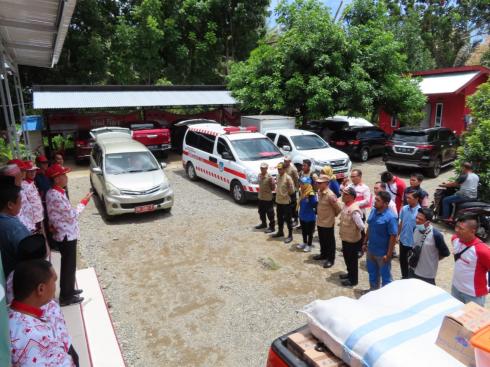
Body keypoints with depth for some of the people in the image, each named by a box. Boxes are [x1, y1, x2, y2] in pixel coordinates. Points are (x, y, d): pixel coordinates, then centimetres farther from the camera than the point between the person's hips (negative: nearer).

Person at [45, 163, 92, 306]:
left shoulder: (54, 192, 6)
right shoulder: (56, 195, -25)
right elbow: (71, 215, -21)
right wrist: (84, 201, -11)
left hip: (65, 234, 10)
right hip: (66, 236, -10)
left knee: (69, 265, 22)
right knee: (68, 266, 4)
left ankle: (69, 290, 37)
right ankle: (66, 297, 18)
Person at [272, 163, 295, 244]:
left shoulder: (288, 178, -16)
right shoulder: (278, 176, 7)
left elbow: (292, 191, -16)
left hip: (286, 201, -8)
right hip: (278, 201, 8)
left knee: (287, 219, -1)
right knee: (279, 218, 19)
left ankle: (290, 235, 8)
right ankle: (280, 232, 35)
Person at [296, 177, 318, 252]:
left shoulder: (311, 194, -25)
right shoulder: (301, 192, 1)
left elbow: (315, 204, -24)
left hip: (310, 217, -8)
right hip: (302, 216, 8)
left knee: (309, 232, 10)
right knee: (303, 231, 22)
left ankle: (309, 245, 25)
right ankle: (304, 243, 40)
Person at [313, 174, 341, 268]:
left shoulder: (330, 195, -25)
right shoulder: (319, 192, 0)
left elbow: (338, 208, -16)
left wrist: (334, 215, -1)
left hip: (328, 222, -8)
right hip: (319, 221, 8)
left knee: (329, 241, 8)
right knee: (322, 240, 22)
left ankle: (330, 259, 21)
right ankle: (323, 254, 40)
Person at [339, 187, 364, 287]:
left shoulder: (354, 210, -30)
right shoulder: (346, 205, -1)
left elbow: (361, 226, -28)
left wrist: (357, 233, -12)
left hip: (352, 240, -9)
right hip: (345, 238, 9)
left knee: (352, 260, 9)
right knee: (347, 258, 24)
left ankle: (353, 280, 27)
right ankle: (350, 274, 44)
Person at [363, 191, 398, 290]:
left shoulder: (390, 217, -23)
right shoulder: (373, 211, -2)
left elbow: (393, 237, -20)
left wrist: (388, 254, -18)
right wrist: (365, 242, 12)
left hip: (382, 253, -7)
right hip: (371, 249, 7)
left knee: (385, 275, 12)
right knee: (372, 272, 24)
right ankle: (373, 290, 45)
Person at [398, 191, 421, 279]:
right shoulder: (404, 209, -5)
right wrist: (397, 235, 8)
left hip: (414, 242, -5)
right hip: (403, 240, 5)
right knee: (402, 259, 19)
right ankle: (404, 276, 39)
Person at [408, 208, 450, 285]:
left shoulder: (436, 235, -23)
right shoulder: (415, 230, -5)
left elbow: (445, 253, -9)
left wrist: (433, 259, 1)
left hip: (427, 274, -5)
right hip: (413, 270, 6)